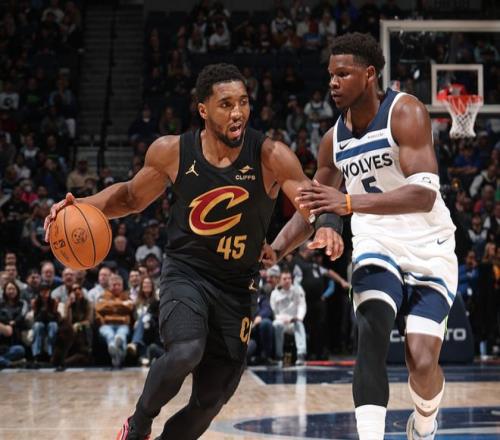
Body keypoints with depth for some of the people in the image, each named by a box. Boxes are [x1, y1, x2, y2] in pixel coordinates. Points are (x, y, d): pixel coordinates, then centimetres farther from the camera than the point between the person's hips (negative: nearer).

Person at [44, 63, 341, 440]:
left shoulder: (270, 157, -15)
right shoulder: (172, 152, -9)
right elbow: (132, 197, 8)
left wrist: (325, 224, -47)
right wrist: (84, 205, -9)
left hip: (237, 286, 1)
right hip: (186, 272, -1)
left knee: (210, 402, 7)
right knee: (186, 352, -31)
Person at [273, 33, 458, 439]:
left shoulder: (406, 113, -16)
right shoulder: (334, 140, 4)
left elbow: (424, 195, -28)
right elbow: (314, 206, 18)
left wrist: (350, 202, -38)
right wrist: (273, 251, 6)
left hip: (429, 250, -4)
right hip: (377, 246, 4)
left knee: (422, 360, -12)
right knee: (373, 332, -25)